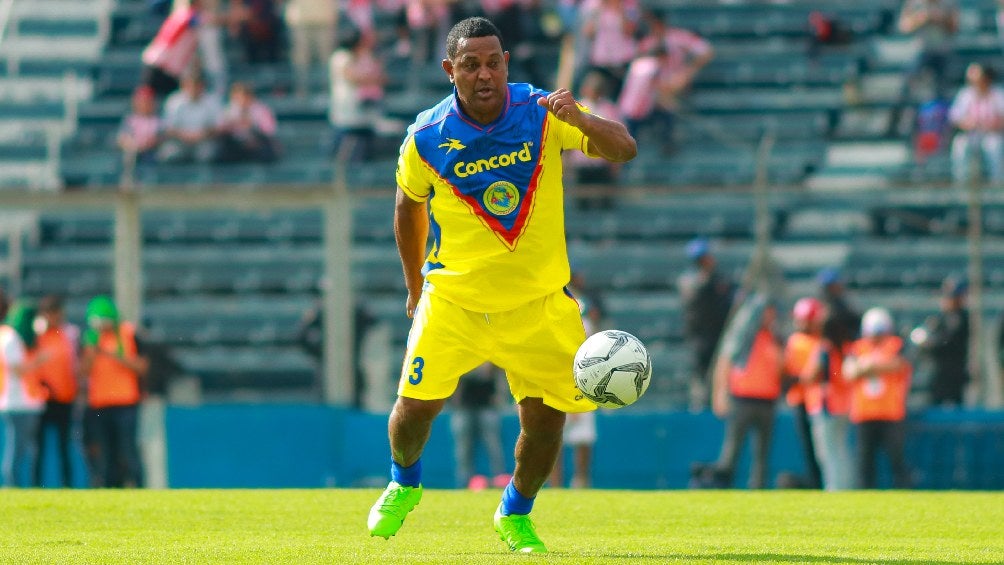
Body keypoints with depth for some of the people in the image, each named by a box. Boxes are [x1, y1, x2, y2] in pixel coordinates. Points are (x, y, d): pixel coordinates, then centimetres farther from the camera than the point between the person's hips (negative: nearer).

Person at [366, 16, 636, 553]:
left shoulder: (542, 112, -10)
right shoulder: (426, 137, -9)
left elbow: (624, 149, -16)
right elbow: (408, 206, 9)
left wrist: (581, 121, -37)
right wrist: (415, 288, 15)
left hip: (539, 302, 0)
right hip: (452, 297, 0)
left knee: (545, 418, -5)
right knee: (416, 404, -8)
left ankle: (516, 514, 24)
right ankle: (403, 484, 26)